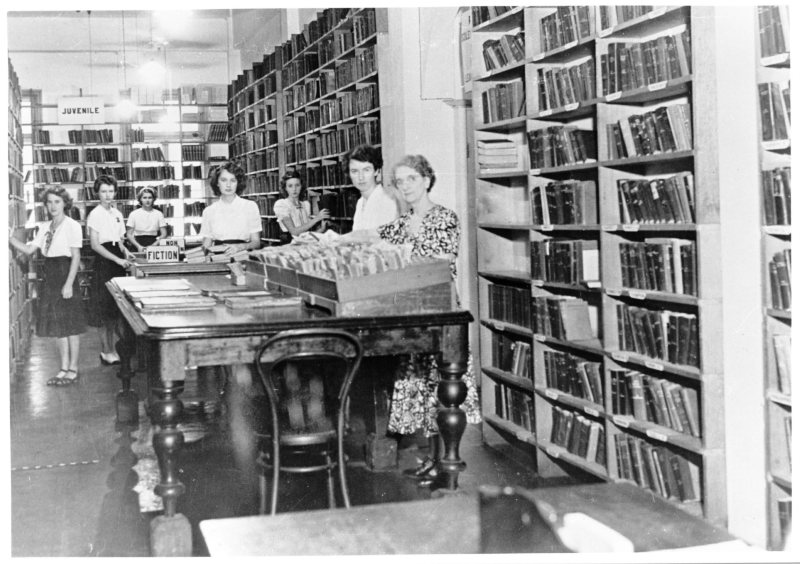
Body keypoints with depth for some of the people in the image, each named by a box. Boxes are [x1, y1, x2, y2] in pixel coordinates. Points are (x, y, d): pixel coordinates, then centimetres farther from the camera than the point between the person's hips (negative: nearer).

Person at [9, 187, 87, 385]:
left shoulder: (72, 226, -9)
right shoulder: (45, 228, 12)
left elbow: (76, 257, -12)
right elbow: (29, 250, 10)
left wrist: (69, 284, -17)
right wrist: (10, 239, -3)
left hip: (65, 274, -7)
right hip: (50, 278, 7)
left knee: (70, 325, 0)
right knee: (56, 326, 11)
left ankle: (73, 369, 9)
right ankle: (64, 368, 20)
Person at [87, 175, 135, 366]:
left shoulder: (117, 214, 12)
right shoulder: (95, 214, -8)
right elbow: (95, 245, -13)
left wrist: (125, 252, 1)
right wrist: (117, 259, -18)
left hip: (118, 261, 7)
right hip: (104, 263, -7)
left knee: (118, 305, 8)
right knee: (106, 308, -4)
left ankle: (115, 346, 18)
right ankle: (106, 351, 3)